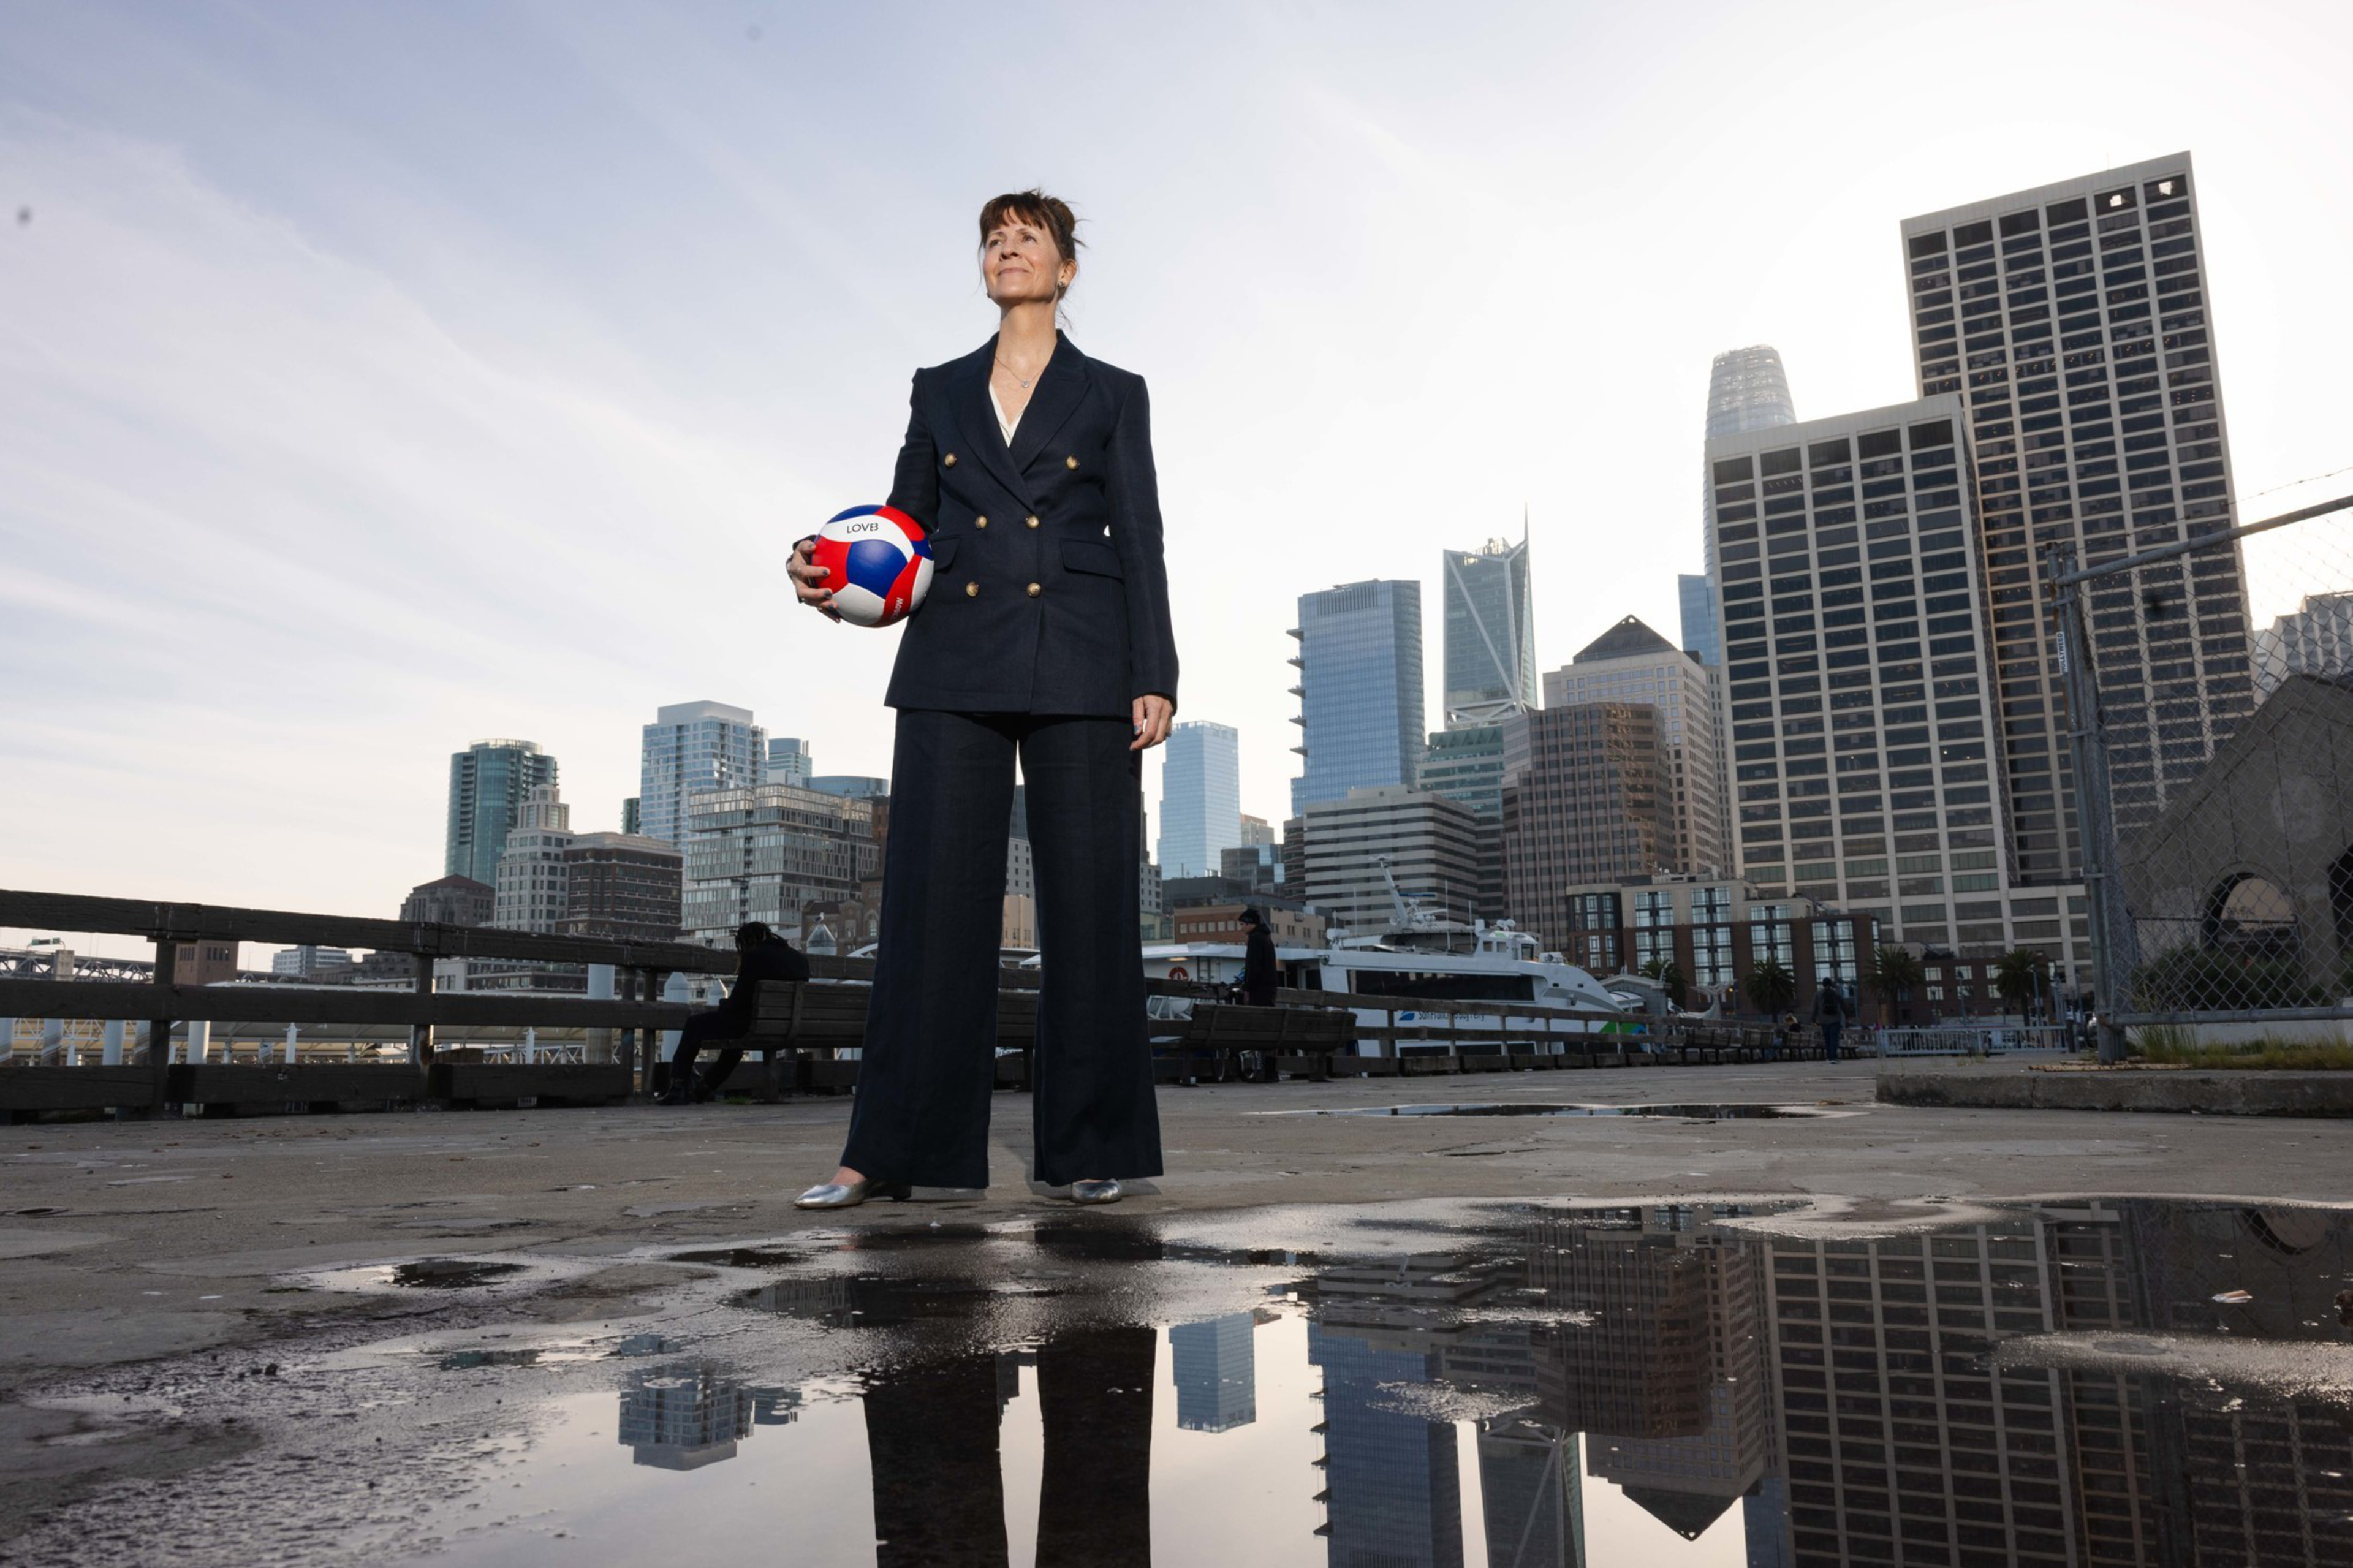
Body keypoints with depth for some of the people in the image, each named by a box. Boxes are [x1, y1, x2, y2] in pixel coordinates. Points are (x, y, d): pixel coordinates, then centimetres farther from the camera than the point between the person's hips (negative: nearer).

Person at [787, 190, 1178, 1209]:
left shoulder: (1111, 395, 12)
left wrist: (1154, 677, -6)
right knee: (932, 891, -4)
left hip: (1076, 665, -2)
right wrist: (832, 573, -5)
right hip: (954, 663, 2)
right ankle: (892, 1149, 0)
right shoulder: (939, 392, 19)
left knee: (1087, 892, -4)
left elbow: (1140, 542, 5)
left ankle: (1090, 1147, 5)